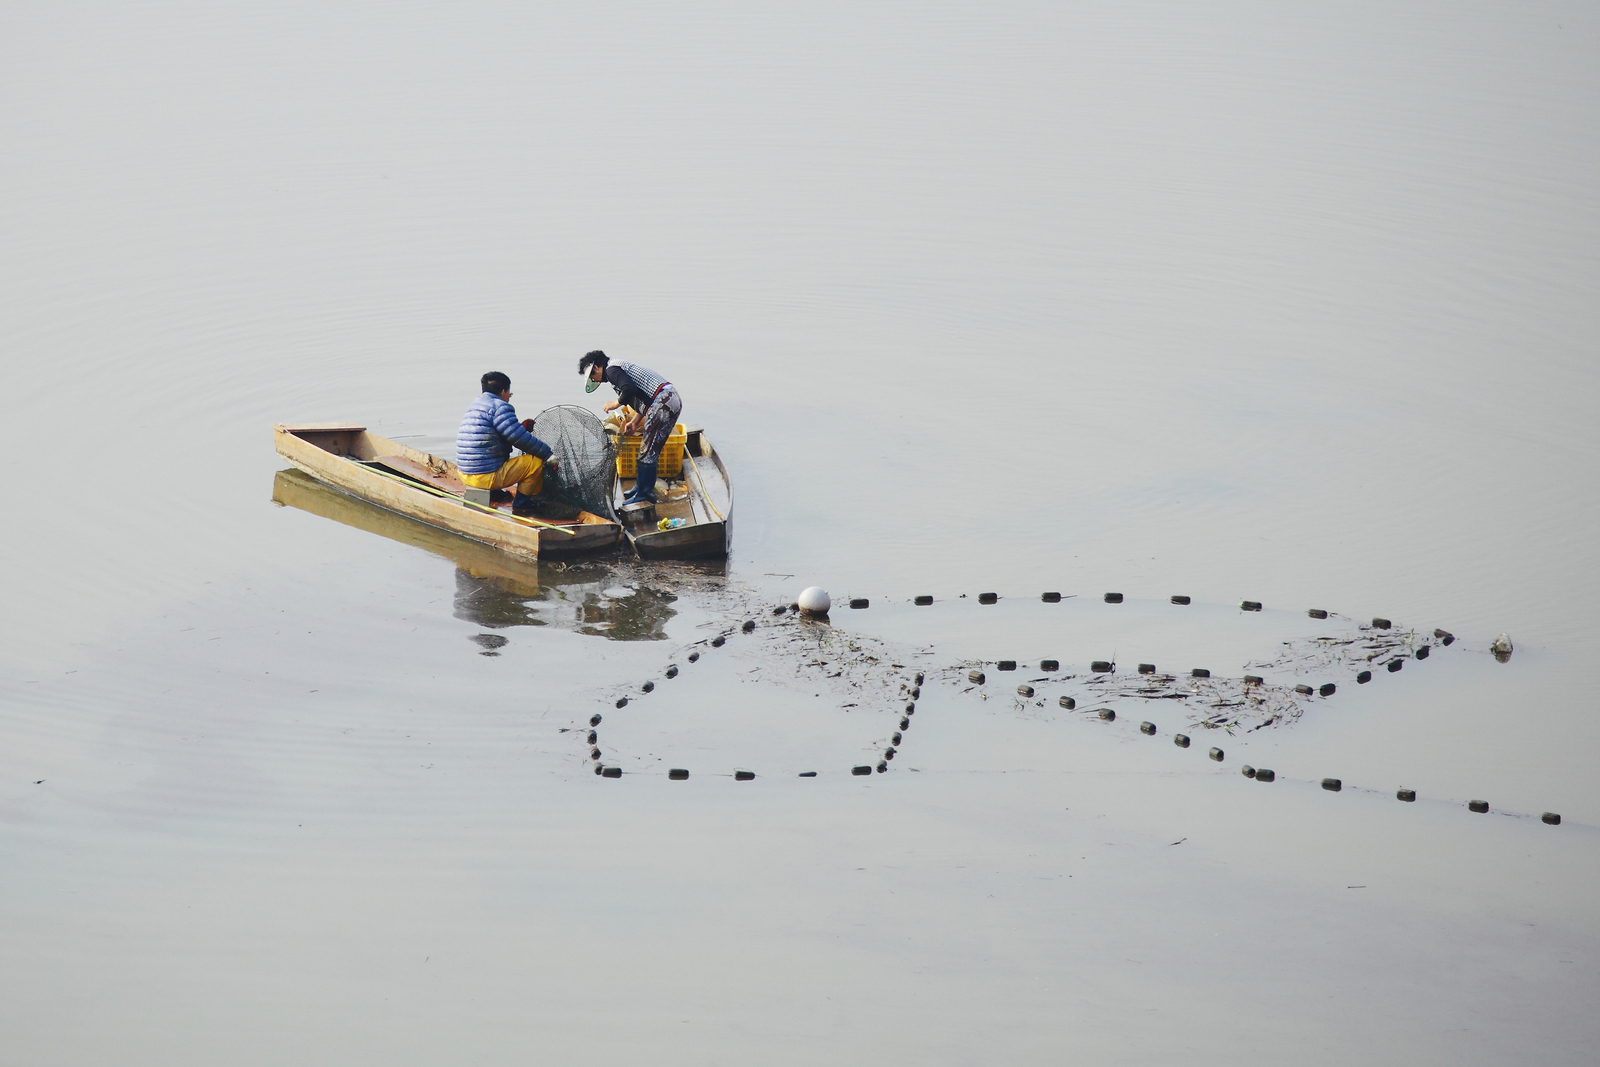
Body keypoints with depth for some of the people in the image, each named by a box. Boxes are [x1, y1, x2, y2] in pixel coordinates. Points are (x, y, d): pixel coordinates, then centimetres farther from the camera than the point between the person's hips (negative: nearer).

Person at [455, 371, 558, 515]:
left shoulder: (475, 405, 17)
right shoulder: (500, 407, -12)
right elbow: (520, 438, -15)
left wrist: (522, 427, 22)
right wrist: (547, 454, -6)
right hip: (487, 477, -10)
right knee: (536, 462, -4)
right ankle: (520, 506, 5)